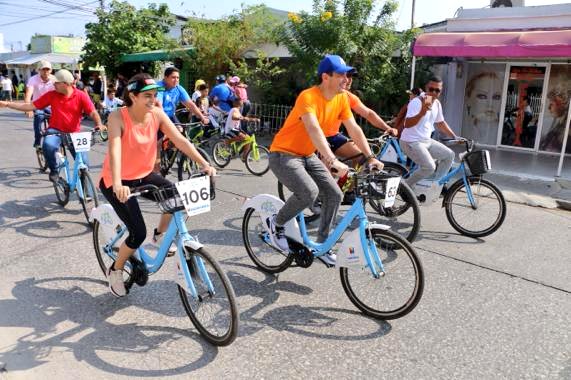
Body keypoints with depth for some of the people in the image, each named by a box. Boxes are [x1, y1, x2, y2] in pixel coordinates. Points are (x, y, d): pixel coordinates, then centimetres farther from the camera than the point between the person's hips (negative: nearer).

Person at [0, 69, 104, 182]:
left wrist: (99, 124, -33)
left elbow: (93, 112, -13)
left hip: (74, 134, -1)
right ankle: (54, 170, -7)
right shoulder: (51, 95, -2)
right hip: (55, 130, 1)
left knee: (83, 163, -5)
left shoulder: (81, 96, -8)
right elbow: (31, 106, 1)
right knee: (48, 145, -33)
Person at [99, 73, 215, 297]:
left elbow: (180, 140, -15)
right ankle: (115, 271, 18)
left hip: (144, 175, 5)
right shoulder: (118, 117, -22)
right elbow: (114, 150, -36)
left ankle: (160, 235, 9)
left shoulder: (157, 115, -9)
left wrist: (204, 164, -25)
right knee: (138, 233, -13)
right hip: (117, 181, -5)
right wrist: (117, 184, -52)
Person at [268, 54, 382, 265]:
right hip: (283, 155, -8)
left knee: (335, 194, -3)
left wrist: (371, 157, -9)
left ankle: (322, 245, 13)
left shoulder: (342, 98, -1)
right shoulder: (308, 97, -25)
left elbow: (354, 129, -1)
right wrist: (332, 160, -49)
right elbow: (314, 130, -39)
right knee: (309, 192, -29)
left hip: (308, 156, 8)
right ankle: (275, 223, -3)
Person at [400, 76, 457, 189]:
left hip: (427, 141, 9)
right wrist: (422, 112, -47)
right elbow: (407, 124, -32)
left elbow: (440, 123, 22)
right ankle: (405, 185, -4)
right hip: (411, 142, -9)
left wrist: (455, 137, 20)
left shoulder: (437, 104, 7)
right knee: (429, 167, -23)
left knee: (449, 155, 5)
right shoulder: (416, 102, -19)